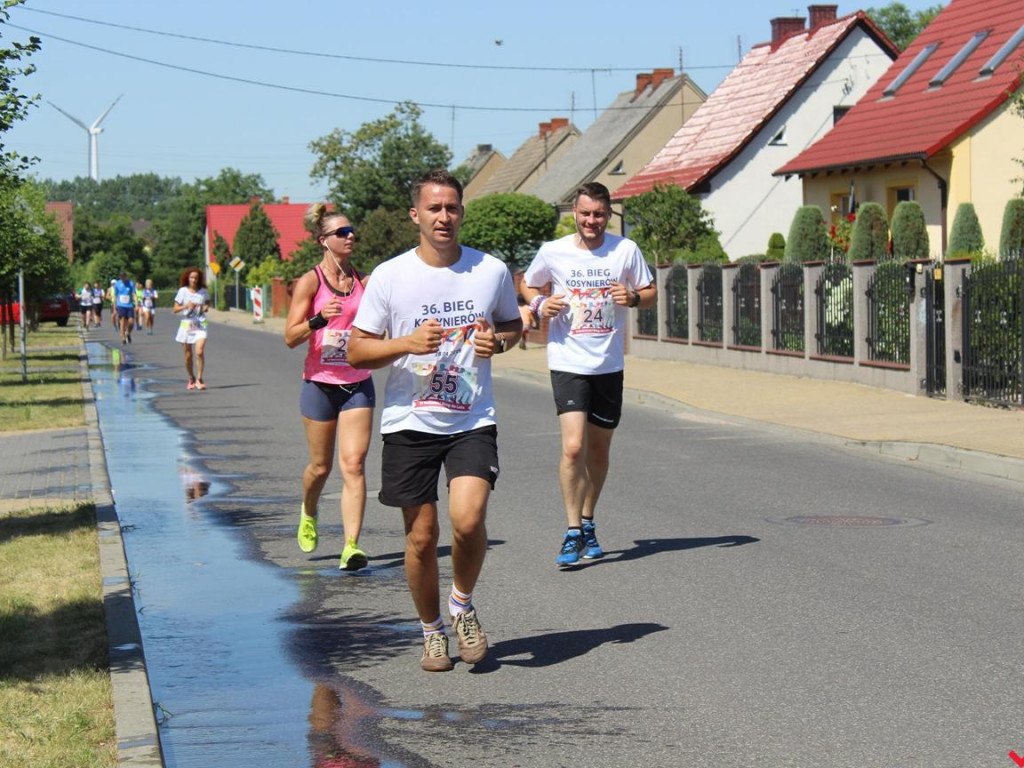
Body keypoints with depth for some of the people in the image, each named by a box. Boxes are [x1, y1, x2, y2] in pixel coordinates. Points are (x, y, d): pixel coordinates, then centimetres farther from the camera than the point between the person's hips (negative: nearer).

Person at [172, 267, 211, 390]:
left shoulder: (203, 291, 3)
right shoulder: (183, 291, -2)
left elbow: (208, 302, 22)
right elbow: (175, 309, 0)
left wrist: (206, 307, 0)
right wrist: (185, 306, -17)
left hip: (200, 325, 0)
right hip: (186, 324, 0)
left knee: (199, 352, -17)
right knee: (188, 355, 7)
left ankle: (199, 379, -8)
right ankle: (191, 378, 26)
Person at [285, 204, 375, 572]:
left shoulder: (363, 280, 6)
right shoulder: (310, 282, -6)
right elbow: (291, 337, -9)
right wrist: (318, 319, -26)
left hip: (358, 384, 2)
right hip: (320, 383, -2)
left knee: (353, 464, -9)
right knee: (321, 466, 9)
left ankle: (351, 546, -14)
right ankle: (308, 514, 41)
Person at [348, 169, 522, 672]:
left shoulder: (492, 271, 2)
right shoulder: (390, 276, -3)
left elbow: (513, 325, 19)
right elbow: (357, 351, 0)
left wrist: (498, 342, -4)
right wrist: (408, 342, -17)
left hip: (472, 422, 0)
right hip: (410, 423, 0)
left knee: (468, 519, -19)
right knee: (422, 536, 3)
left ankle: (463, 604, 9)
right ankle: (431, 629, 25)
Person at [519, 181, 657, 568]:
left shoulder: (626, 250, 0)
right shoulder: (553, 252, -1)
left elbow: (651, 293, 10)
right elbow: (528, 285, 16)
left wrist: (633, 297, -13)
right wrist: (540, 304, -6)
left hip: (609, 365, 2)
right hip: (568, 362, -2)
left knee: (599, 450, 12)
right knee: (573, 448, -16)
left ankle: (588, 524, 30)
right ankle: (572, 532, -8)